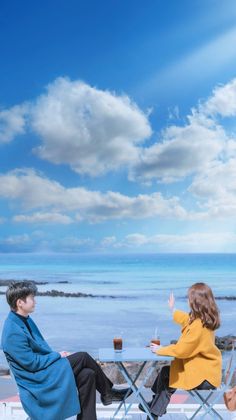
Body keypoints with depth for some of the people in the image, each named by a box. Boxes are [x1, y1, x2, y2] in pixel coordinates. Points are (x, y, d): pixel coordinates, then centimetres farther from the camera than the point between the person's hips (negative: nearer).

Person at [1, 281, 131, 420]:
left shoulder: (25, 320, 6)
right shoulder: (13, 332, -24)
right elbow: (32, 363, -22)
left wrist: (56, 354, 2)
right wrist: (58, 355, -11)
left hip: (45, 367, 9)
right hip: (36, 380, -9)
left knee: (87, 375, -6)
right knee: (83, 357, -11)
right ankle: (107, 392, 8)